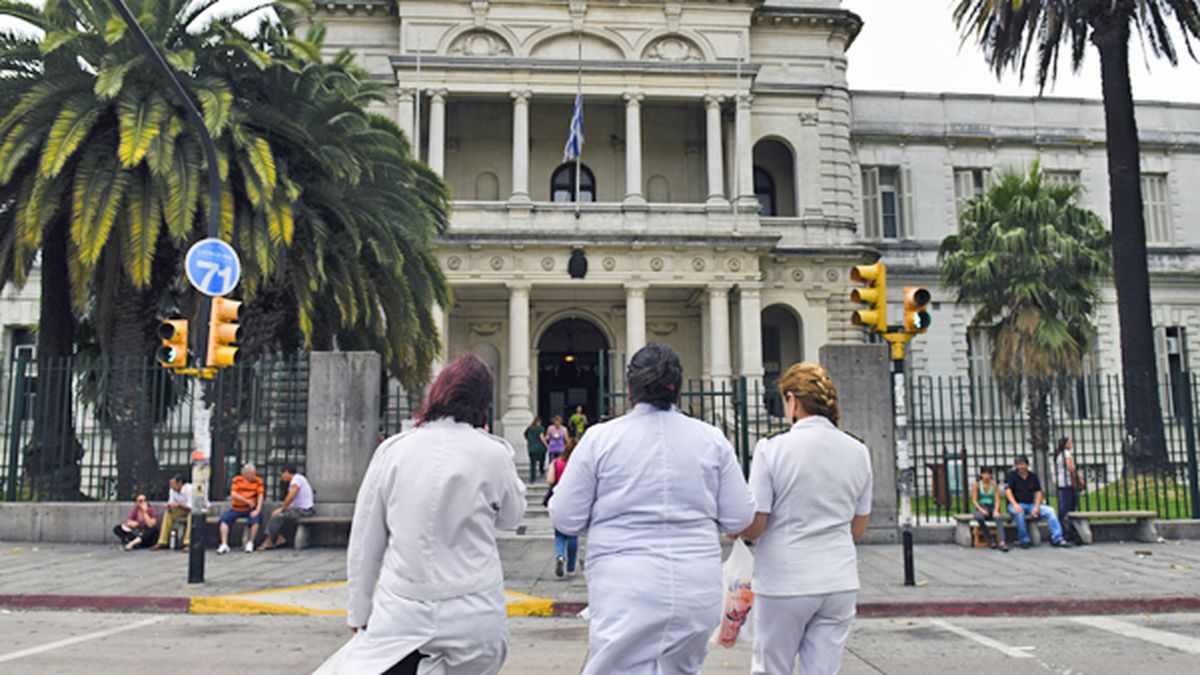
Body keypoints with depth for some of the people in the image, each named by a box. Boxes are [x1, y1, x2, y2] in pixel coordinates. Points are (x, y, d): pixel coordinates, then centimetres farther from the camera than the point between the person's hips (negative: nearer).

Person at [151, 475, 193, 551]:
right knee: (167, 514, -14)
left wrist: (178, 505, -43)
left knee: (191, 515, -37)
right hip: (182, 509, 6)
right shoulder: (172, 490, -9)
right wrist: (169, 506, -24)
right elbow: (171, 503, -2)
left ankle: (188, 543, -38)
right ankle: (162, 542, -12)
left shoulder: (189, 489, -29)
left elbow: (190, 507, -30)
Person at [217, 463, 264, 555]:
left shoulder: (258, 481, 1)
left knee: (255, 518, -29)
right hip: (236, 509, 1)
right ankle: (224, 545, -18)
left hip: (250, 510, -1)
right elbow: (233, 494, -11)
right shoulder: (237, 479, 0)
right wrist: (247, 501, -16)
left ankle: (250, 543, -14)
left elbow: (260, 496, -5)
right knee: (224, 518, -21)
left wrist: (257, 510, -17)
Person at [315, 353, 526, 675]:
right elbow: (510, 517, 12)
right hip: (474, 613, 0)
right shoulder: (493, 455, -7)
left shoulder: (392, 450, -2)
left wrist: (359, 612, 14)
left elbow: (364, 544, 4)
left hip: (403, 613, 0)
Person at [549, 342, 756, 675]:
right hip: (698, 591, 4)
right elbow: (739, 518, 5)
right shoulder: (712, 439, 2)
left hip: (626, 594, -3)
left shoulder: (599, 438, -4)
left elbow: (566, 519, -1)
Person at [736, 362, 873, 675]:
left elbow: (754, 527, -11)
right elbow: (859, 529, 11)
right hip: (841, 581, 4)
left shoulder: (772, 449, -11)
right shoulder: (858, 451, 4)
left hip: (785, 581, -4)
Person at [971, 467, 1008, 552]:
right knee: (979, 518, -38)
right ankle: (990, 541, -27)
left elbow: (997, 500, 1)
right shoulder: (976, 485, 2)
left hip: (992, 507, 1)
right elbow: (974, 500, -3)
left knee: (998, 517, -35)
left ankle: (1001, 542, -46)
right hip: (980, 508, -1)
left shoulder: (994, 484, 6)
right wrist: (981, 510, -20)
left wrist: (996, 511, -18)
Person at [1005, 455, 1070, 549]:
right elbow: (1007, 491, -12)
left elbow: (1038, 492, 5)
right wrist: (1015, 505, -26)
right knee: (1018, 512, -37)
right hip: (1017, 504, -4)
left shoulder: (1033, 476, 9)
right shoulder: (1011, 475, -2)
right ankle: (1024, 540, -21)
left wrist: (1036, 507, -11)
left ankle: (1057, 539, -11)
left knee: (1050, 510, -17)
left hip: (1031, 504, 4)